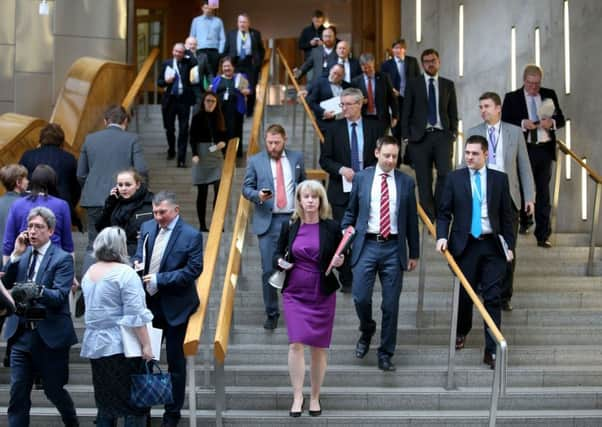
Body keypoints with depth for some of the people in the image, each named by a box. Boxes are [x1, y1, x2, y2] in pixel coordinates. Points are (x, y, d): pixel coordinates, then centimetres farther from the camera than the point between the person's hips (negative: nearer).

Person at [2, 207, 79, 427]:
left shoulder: (63, 259, -6)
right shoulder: (23, 255, 10)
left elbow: (60, 296, -17)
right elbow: (6, 284, 2)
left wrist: (38, 291, -37)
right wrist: (16, 255, -6)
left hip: (50, 335, -4)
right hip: (21, 333, 4)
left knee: (53, 389, 10)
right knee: (18, 391, 0)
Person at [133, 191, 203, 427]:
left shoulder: (191, 236, -14)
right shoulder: (147, 227, 3)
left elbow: (194, 269, -18)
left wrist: (159, 279, -21)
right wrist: (137, 263, -9)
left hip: (175, 306, -5)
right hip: (148, 303, 5)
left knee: (175, 361, 7)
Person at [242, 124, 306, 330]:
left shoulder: (297, 158, 8)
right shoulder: (255, 161, 3)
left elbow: (303, 183, 18)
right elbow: (246, 188, 5)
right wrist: (258, 195, -15)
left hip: (294, 219, 1)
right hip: (267, 221, -1)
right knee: (268, 270, -2)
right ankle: (271, 313, 10)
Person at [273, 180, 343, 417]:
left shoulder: (331, 227, -2)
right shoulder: (289, 226, 1)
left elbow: (341, 257, 6)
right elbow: (278, 253, 11)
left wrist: (339, 262, -16)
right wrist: (280, 262, -10)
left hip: (323, 294, 0)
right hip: (295, 293, 0)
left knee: (319, 348, 6)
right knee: (296, 344, -10)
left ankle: (315, 398, 20)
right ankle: (297, 397, 0)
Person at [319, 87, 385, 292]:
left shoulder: (374, 127, 4)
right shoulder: (335, 129, 4)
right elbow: (324, 159, 3)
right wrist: (341, 169, -14)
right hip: (341, 191, 0)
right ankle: (346, 280, 8)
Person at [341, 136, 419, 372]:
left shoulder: (406, 182, 6)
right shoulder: (361, 178, 5)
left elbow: (412, 219, 10)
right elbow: (350, 212, 11)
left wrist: (414, 253, 10)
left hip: (393, 248, 0)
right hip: (366, 245, 0)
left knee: (391, 305, 2)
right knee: (361, 297, -7)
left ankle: (386, 354, 15)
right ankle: (367, 331, 25)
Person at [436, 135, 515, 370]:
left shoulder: (500, 179, 5)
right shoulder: (454, 178, 3)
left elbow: (506, 215, 7)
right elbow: (444, 212, 4)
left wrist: (509, 244, 4)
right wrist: (442, 236, -11)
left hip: (492, 245, 0)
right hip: (465, 244, 0)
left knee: (493, 298, -4)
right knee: (464, 294, 10)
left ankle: (492, 350, -1)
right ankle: (461, 332, 37)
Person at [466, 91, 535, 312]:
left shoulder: (515, 132, 5)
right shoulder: (473, 133, 5)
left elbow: (524, 166, 6)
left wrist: (529, 196, 2)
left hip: (508, 197, 0)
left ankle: (504, 296, 14)